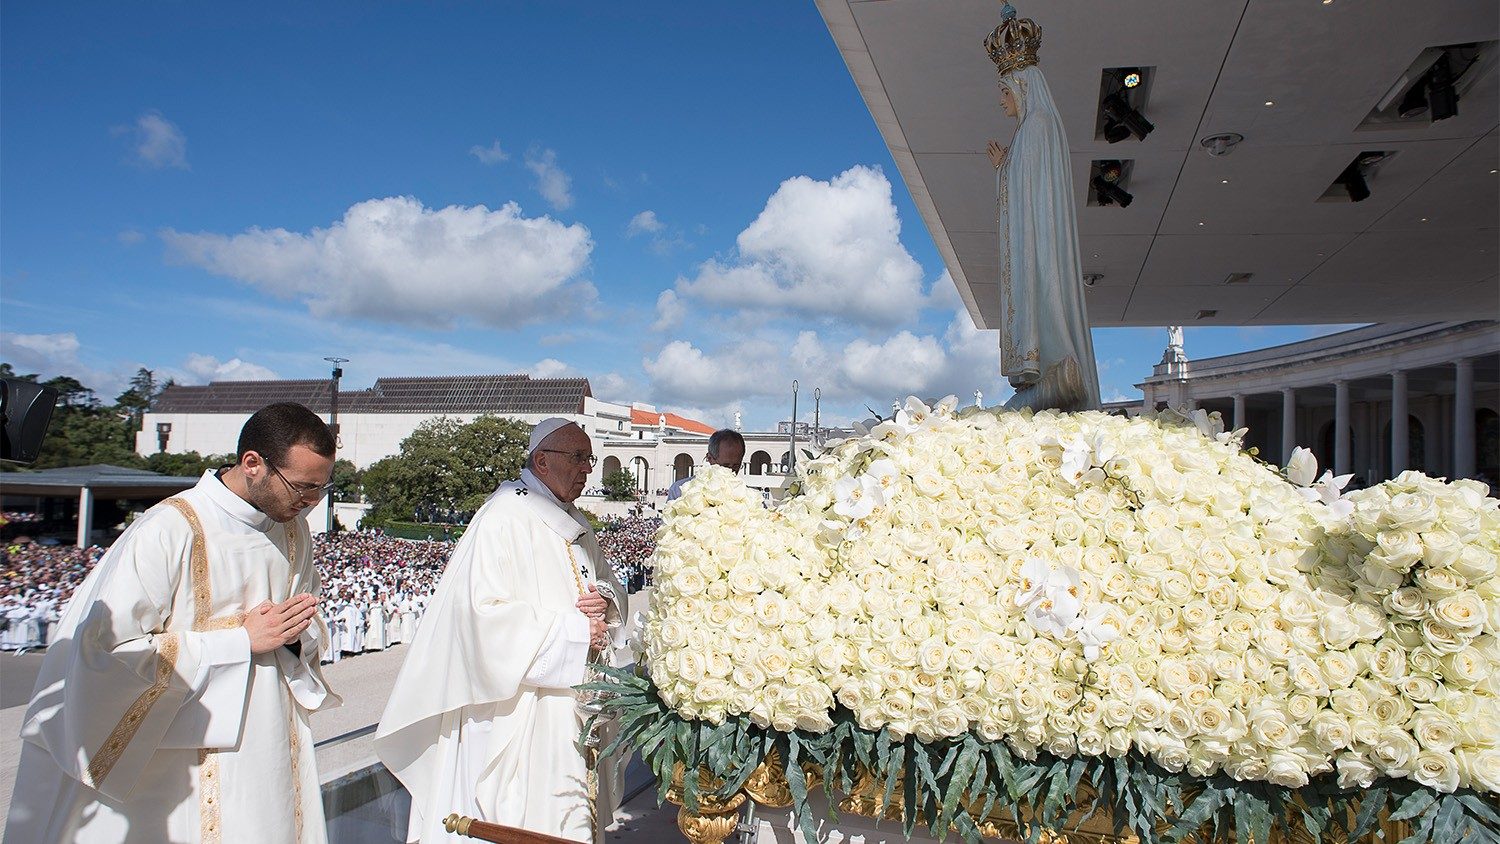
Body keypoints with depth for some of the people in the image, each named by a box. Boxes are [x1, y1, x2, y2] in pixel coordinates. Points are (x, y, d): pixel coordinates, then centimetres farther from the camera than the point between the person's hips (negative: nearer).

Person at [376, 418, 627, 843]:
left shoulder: (574, 523, 13)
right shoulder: (505, 518, -15)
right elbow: (484, 611, -23)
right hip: (522, 708, -8)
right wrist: (572, 631, -18)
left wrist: (605, 599, -4)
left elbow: (608, 583, 21)